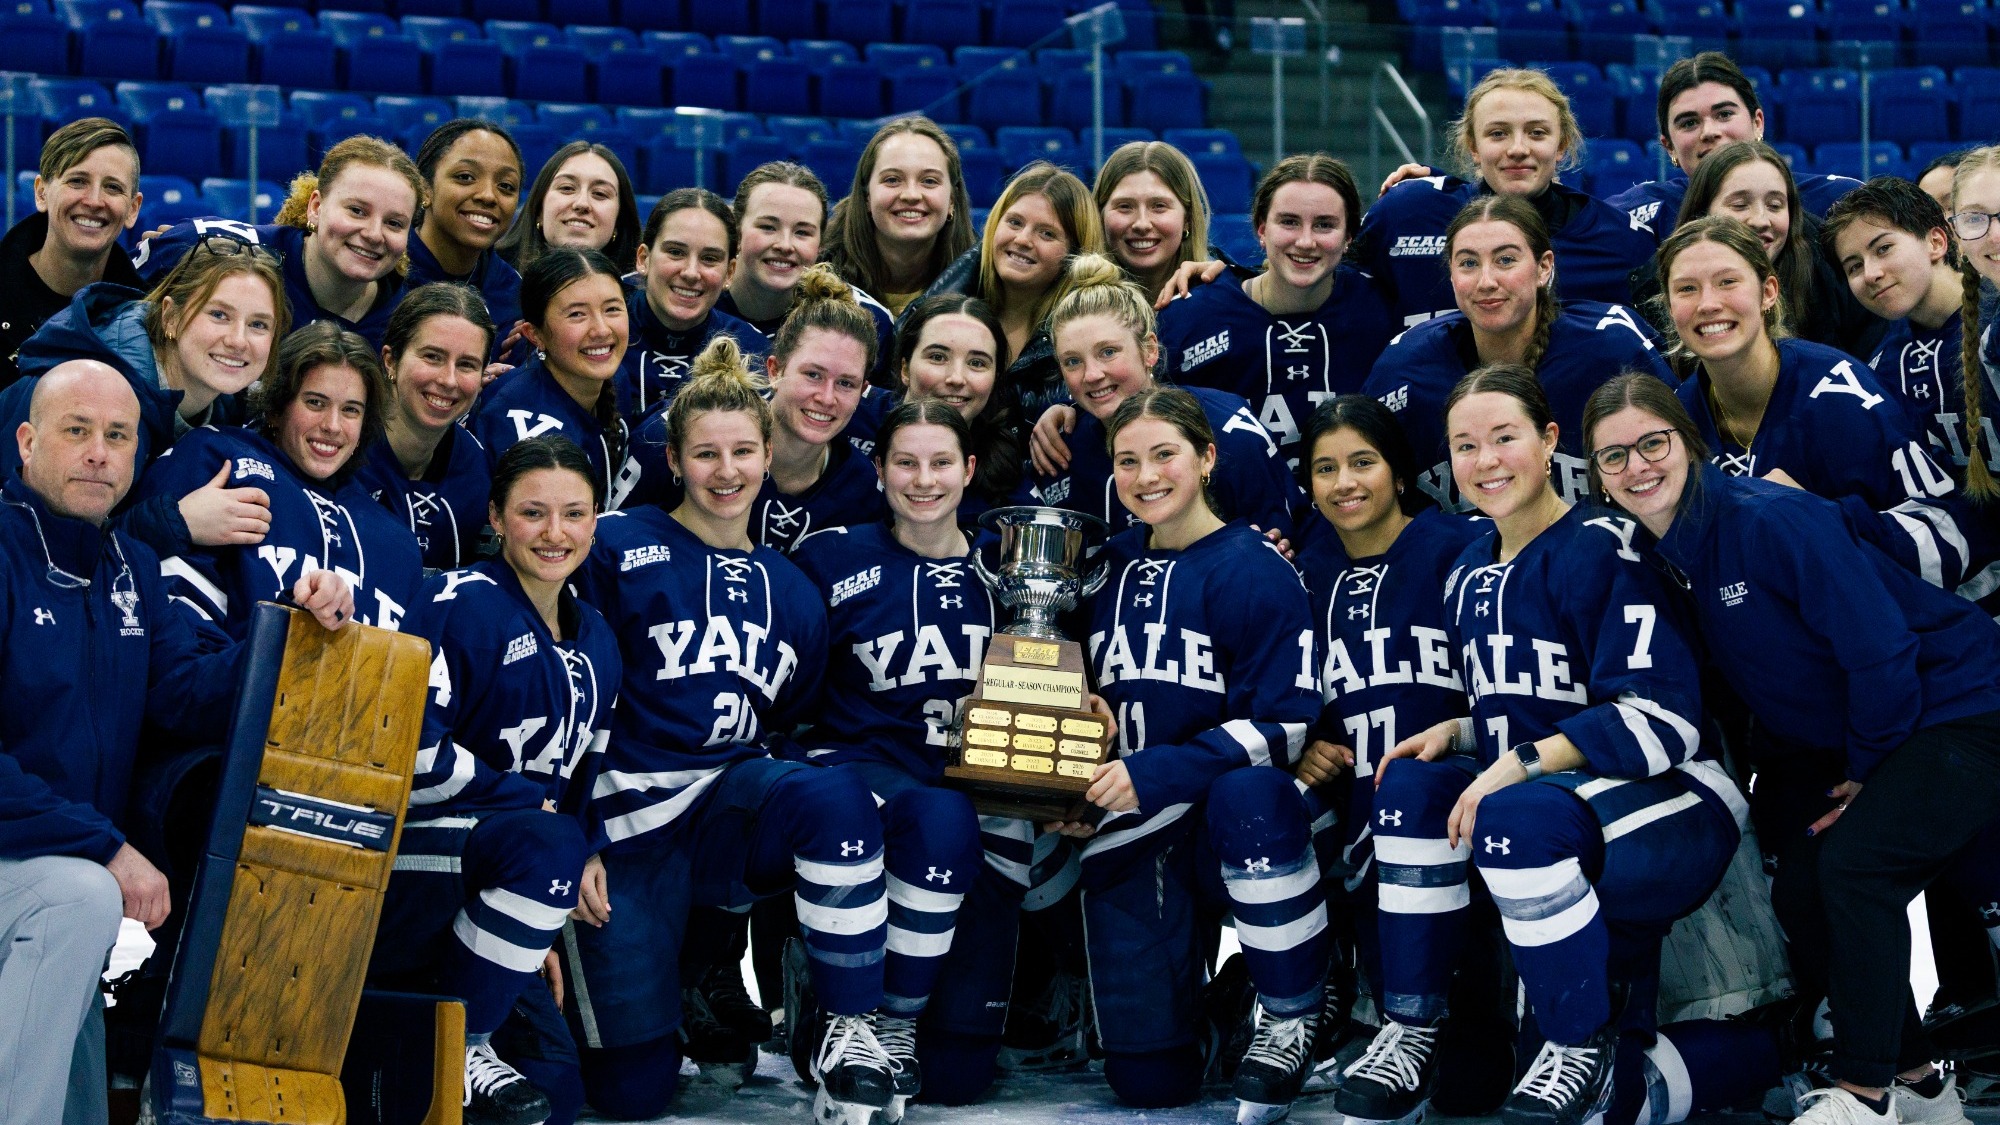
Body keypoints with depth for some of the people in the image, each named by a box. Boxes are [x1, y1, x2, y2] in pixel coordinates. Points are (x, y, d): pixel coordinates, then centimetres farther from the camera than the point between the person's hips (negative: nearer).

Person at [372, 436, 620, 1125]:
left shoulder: (596, 644, 13)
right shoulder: (459, 603, -10)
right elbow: (411, 751, -21)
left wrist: (542, 928, 13)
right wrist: (531, 802, -13)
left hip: (502, 883, 7)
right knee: (544, 838, -35)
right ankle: (452, 1047, -18)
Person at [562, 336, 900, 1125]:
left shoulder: (789, 592, 13)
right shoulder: (620, 552, -2)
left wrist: (787, 802, 4)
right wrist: (576, 845, -7)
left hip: (734, 797, 3)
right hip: (628, 820, -3)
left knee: (838, 798, -34)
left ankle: (846, 1029, -18)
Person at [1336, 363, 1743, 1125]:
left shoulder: (1603, 550, -14)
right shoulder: (1467, 577, 11)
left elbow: (1661, 720, -22)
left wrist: (1521, 765, -26)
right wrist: (1456, 733, -1)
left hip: (1677, 811, -8)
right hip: (1551, 803, 8)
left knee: (1517, 817, -33)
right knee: (1411, 785, -10)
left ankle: (1582, 1049, -14)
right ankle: (1411, 1033, -4)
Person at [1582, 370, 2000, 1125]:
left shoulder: (1774, 520, -25)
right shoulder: (1663, 558, 1)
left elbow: (1881, 651, -26)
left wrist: (1866, 770, -14)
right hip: (1859, 742, 9)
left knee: (1853, 862, -24)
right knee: (1799, 893, 0)